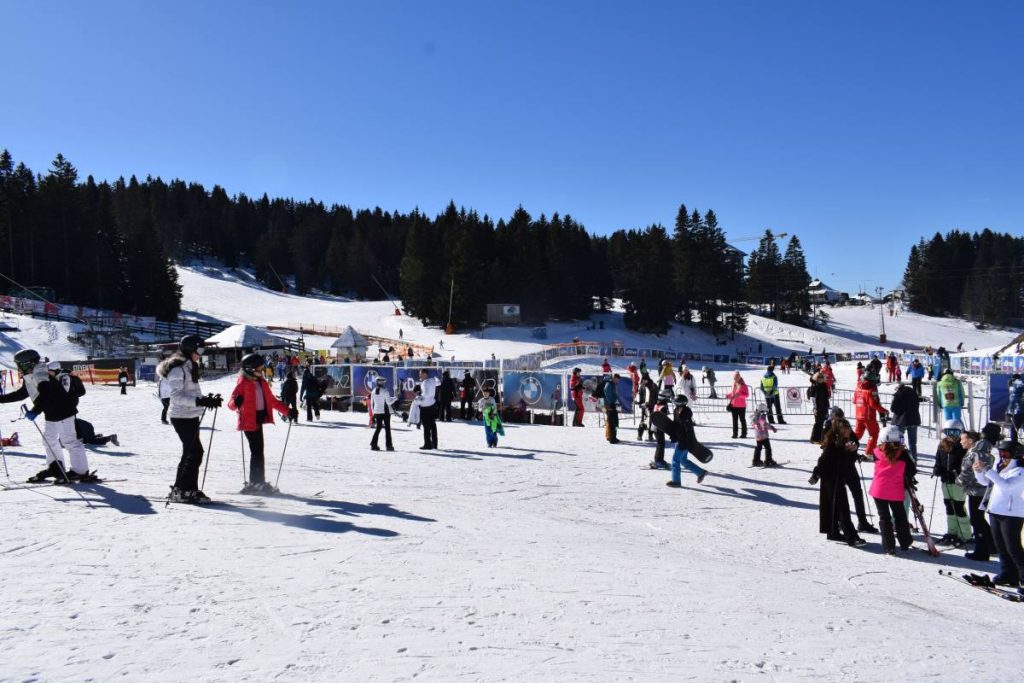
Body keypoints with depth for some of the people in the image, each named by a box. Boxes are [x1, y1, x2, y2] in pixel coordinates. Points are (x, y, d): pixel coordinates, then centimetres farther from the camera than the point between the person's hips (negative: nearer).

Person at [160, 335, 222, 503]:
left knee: (192, 453, 11)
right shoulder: (178, 369, -14)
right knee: (195, 452, -9)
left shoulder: (189, 367, 16)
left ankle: (189, 489, 18)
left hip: (191, 417, 10)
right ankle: (180, 490, -2)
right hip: (182, 417, -10)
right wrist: (200, 401, -31)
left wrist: (208, 400, 14)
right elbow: (177, 396, -23)